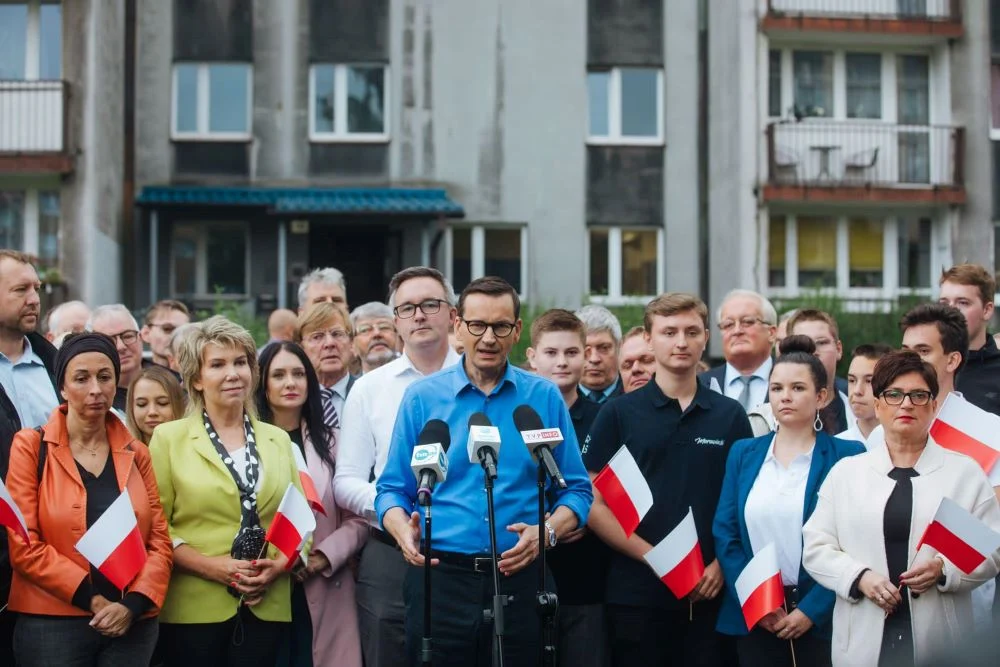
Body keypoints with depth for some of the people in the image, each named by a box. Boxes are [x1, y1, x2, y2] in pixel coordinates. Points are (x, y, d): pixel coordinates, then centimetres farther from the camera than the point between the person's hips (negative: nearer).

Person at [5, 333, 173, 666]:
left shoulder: (136, 453, 9)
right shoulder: (31, 448, -1)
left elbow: (159, 540, 6)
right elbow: (24, 546, -7)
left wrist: (132, 604, -9)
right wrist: (91, 598, -13)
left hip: (132, 624, 3)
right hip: (52, 624, -3)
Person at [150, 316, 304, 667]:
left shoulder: (278, 440, 13)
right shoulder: (169, 438, 2)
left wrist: (278, 565, -7)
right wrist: (211, 565, -15)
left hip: (266, 608, 3)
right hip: (195, 608, -3)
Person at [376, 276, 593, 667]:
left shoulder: (544, 397, 6)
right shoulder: (422, 397, 5)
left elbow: (575, 490, 6)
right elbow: (393, 489, 6)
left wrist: (547, 531, -13)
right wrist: (403, 530, -15)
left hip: (519, 577, 1)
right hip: (440, 577, 0)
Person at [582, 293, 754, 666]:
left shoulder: (730, 415, 9)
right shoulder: (618, 414, 2)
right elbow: (594, 504, -2)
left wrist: (721, 565, -5)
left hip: (709, 593, 2)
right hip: (636, 593, -2)